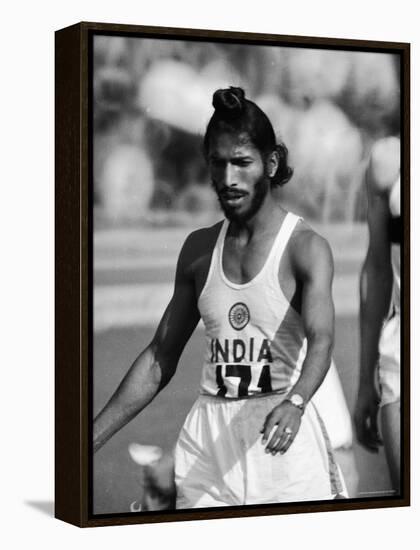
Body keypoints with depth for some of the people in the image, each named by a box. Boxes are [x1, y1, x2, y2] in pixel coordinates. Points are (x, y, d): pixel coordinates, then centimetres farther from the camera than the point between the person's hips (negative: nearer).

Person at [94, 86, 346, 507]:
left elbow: (320, 339, -24)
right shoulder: (199, 249, 7)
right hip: (207, 439, 4)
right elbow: (159, 360, 11)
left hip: (282, 440, -4)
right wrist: (92, 439, 5)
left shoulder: (305, 249, -8)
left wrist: (295, 402, -45)